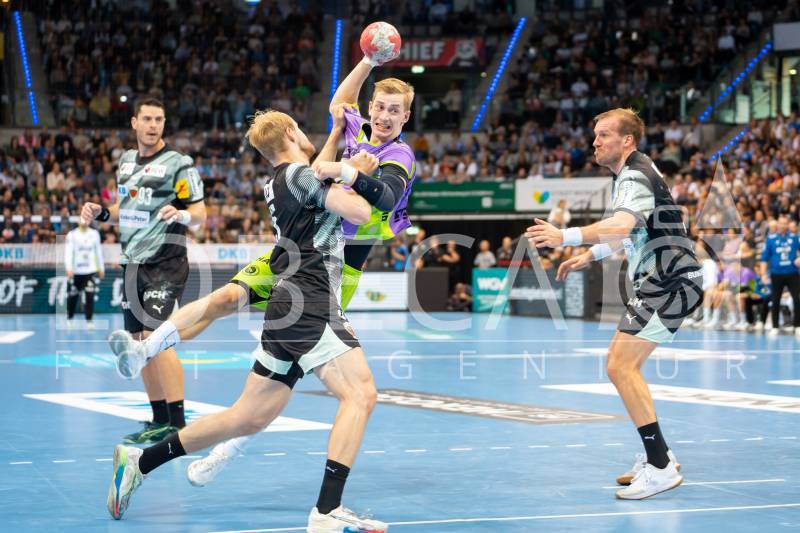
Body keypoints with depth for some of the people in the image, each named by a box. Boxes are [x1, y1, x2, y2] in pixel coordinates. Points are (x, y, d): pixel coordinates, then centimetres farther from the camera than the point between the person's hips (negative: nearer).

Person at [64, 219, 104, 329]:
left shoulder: (94, 234, 7)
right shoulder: (72, 235, -4)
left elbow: (98, 251, 15)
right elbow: (68, 253, -10)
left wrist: (101, 268, 15)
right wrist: (69, 269, -22)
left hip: (90, 271, 2)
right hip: (76, 271, -2)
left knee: (90, 296, -9)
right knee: (72, 297, 7)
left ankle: (89, 320, -4)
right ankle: (69, 319, 26)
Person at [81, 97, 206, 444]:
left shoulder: (179, 163, -7)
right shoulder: (126, 161, 13)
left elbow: (200, 213, -9)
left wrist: (181, 215, -30)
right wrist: (101, 213, 8)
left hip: (165, 263, -7)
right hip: (132, 263, 7)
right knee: (141, 345, 9)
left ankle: (178, 425, -16)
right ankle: (160, 421, 18)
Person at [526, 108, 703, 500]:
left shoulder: (636, 177, -15)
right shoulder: (635, 172, 18)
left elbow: (622, 225, -36)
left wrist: (566, 236, -47)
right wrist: (590, 255, 29)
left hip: (670, 282, -11)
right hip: (658, 281, 11)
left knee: (620, 366, -19)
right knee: (623, 366, 15)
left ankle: (661, 467, -21)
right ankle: (656, 456, 20)